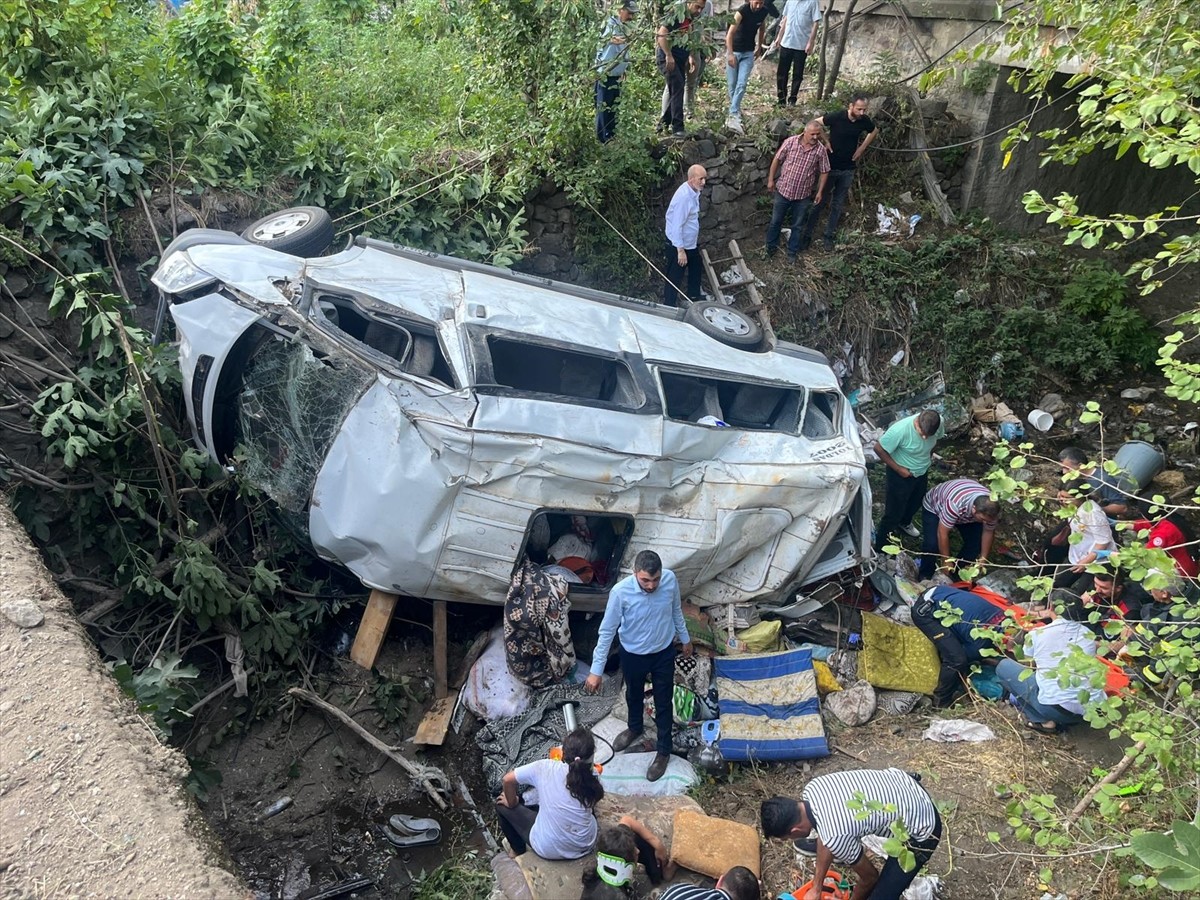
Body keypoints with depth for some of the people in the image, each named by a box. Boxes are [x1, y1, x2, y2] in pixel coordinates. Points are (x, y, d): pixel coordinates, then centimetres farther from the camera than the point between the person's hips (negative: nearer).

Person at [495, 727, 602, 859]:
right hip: (585, 846, 3)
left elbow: (508, 779, -12)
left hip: (548, 850, -3)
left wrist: (511, 803, 6)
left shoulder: (545, 767, -19)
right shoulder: (591, 776, -11)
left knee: (502, 804, 16)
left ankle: (519, 852, 37)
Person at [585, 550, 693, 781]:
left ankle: (663, 751, 40)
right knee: (634, 695, 27)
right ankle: (635, 728, 58)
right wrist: (596, 670, -17)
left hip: (664, 653, 1)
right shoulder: (620, 592, -32)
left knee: (663, 703, 17)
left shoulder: (670, 579, -23)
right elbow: (607, 631, -20)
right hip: (633, 655, -1)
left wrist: (685, 638, 13)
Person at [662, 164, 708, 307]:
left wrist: (696, 236, 25)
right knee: (674, 277, 3)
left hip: (691, 242, 10)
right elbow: (676, 226, -29)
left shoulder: (694, 191, 0)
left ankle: (694, 296, 47)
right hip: (678, 244, -10)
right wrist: (680, 250, -27)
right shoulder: (684, 196, -29)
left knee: (695, 269, 27)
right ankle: (669, 306, 16)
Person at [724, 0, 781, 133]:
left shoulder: (764, 12, -5)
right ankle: (736, 111, 23)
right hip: (734, 51, -3)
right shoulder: (742, 11, -21)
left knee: (741, 85, -11)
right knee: (732, 84, 5)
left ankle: (733, 116, -16)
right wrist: (730, 54, -39)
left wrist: (759, 47, 19)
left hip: (748, 53, 3)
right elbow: (730, 34, -29)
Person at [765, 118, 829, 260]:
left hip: (803, 195, 0)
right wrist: (771, 180, 0)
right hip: (783, 190, 0)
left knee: (797, 226, 13)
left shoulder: (821, 150, -10)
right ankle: (771, 247, 33)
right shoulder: (790, 142, -12)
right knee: (775, 221, 13)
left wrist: (819, 191, -2)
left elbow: (824, 172, 0)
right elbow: (777, 160, -2)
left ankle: (792, 252, 29)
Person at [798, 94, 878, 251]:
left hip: (848, 170, 3)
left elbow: (874, 132, 14)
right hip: (830, 167, -3)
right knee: (820, 201, 3)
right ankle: (807, 235, 13)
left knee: (838, 204, 11)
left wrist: (861, 149, 4)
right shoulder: (836, 117, -19)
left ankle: (829, 235, 24)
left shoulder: (864, 121, -8)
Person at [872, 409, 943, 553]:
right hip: (900, 475, -6)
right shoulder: (900, 429, -39)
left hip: (922, 472, 6)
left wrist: (929, 455, 3)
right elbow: (879, 448, -25)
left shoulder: (938, 422, -22)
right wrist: (898, 469, -21)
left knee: (916, 502, 30)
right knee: (893, 513, 6)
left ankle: (904, 522, 62)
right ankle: (881, 549, 25)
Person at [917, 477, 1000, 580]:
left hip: (965, 510, 5)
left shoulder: (990, 508, -29)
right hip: (933, 507, -5)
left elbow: (988, 532, -11)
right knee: (932, 543, -22)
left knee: (977, 541, -9)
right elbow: (942, 533, -36)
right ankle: (925, 575, 3)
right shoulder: (954, 505, -47)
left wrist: (983, 559, -9)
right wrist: (946, 561, -27)